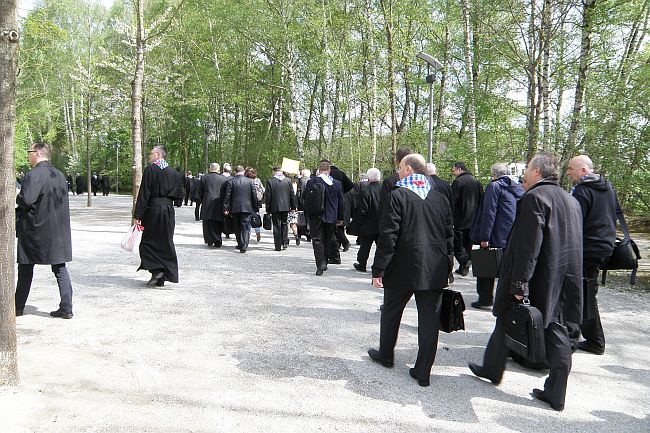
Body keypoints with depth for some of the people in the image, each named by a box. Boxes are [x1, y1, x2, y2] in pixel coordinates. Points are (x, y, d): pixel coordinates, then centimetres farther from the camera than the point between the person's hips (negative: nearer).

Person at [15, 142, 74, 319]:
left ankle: (18, 307, 23)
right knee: (60, 268, 6)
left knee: (25, 270, 10)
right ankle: (66, 308, 4)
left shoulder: (34, 175, -15)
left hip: (34, 230, -6)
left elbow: (25, 200, -23)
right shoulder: (59, 175, 8)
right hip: (58, 230, 6)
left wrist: (16, 199, 0)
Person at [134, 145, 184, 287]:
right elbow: (179, 195, 7)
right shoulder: (174, 172, 7)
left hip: (153, 209, -5)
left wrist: (138, 215, -12)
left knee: (148, 242, 8)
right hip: (169, 210, 5)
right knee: (165, 243, 10)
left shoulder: (150, 169, -8)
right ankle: (161, 278, 14)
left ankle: (156, 269, -8)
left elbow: (144, 193, -12)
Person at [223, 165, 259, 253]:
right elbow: (254, 196, 2)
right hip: (247, 208, 0)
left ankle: (240, 244, 21)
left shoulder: (231, 182, -3)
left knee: (237, 227, 13)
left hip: (235, 208, 0)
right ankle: (244, 246, -10)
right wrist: (255, 208, 9)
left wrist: (225, 208, -1)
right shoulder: (249, 181, 0)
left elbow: (227, 196, -4)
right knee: (245, 227, 1)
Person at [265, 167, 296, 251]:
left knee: (277, 227, 4)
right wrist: (293, 207, 10)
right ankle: (285, 243, 13)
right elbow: (292, 194, 3)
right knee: (284, 225, 17)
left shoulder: (270, 181, -6)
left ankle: (278, 246, 4)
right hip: (286, 207, 2)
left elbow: (268, 196, -5)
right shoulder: (288, 180, 1)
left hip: (275, 207, -2)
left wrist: (268, 209, 1)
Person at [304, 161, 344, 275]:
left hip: (316, 216, -3)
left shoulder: (312, 181, -11)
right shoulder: (337, 183, 1)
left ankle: (320, 263, -16)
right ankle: (325, 262, 23)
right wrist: (340, 218, 14)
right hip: (331, 217, 4)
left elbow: (304, 196, -4)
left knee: (317, 239, -1)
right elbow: (341, 202, 7)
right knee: (328, 239, 15)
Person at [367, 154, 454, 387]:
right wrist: (447, 265, 15)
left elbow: (387, 236, -14)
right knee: (429, 320, 7)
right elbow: (449, 236, 8)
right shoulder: (440, 198, 5)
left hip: (402, 269, -3)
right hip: (434, 271, 4)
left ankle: (386, 355, 36)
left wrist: (378, 269, -9)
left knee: (391, 312, 18)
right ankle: (423, 372, 12)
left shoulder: (398, 195, -10)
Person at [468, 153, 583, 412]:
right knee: (556, 333, 11)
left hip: (538, 281, -7)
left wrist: (519, 283, -22)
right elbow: (572, 243, 17)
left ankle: (492, 370, 29)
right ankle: (555, 394, 15)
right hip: (563, 282, 8)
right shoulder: (571, 200, 12)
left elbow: (528, 245, -23)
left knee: (507, 322, 12)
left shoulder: (534, 197, -16)